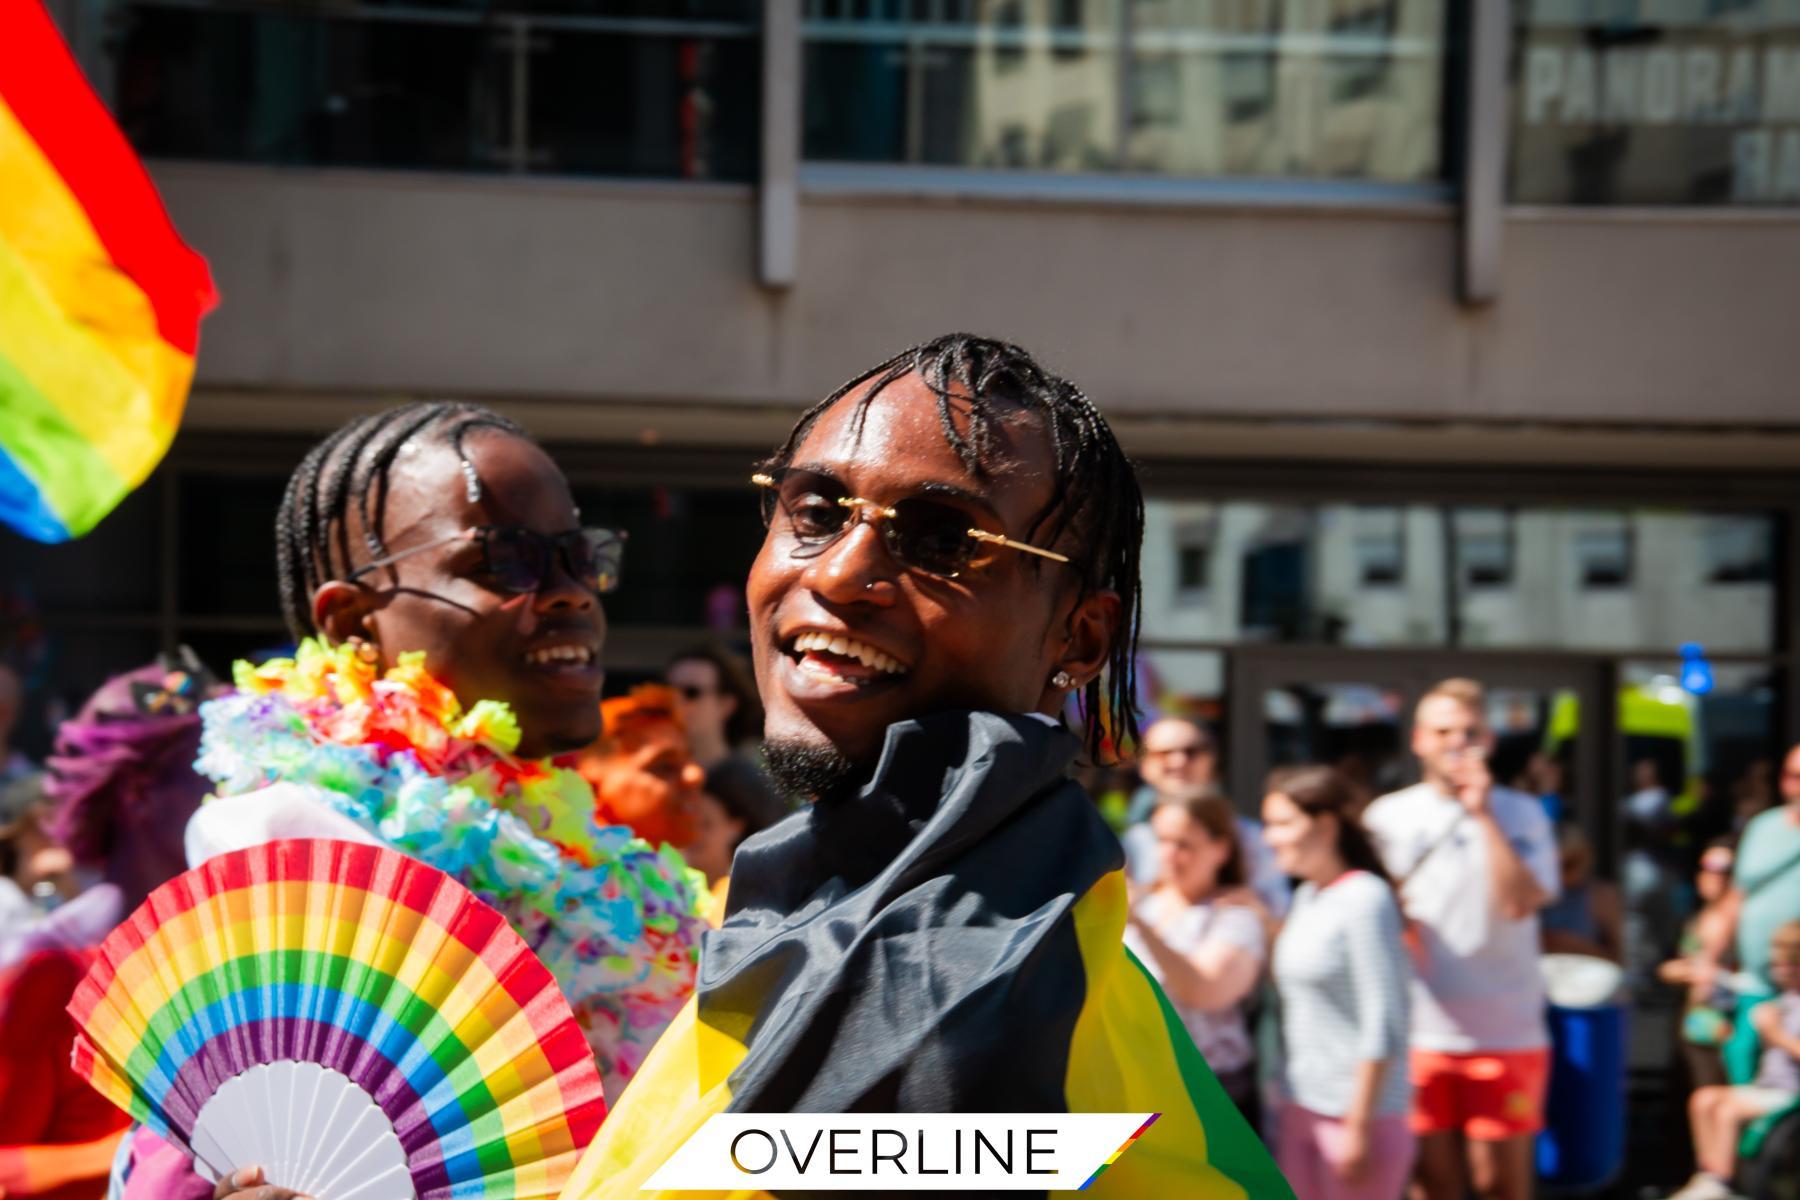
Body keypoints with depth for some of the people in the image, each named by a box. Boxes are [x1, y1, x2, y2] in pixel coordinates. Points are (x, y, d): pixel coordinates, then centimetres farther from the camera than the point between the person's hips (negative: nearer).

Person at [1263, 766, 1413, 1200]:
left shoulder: (1365, 900, -14)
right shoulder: (1307, 897, 11)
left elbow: (1382, 1026, -17)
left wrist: (1358, 1127, -18)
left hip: (1361, 1109, -8)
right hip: (1301, 1110, 8)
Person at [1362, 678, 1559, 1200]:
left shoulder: (1519, 813, 2)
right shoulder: (1386, 818, 7)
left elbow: (1520, 901, -13)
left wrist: (1483, 814, -14)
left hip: (1504, 1034, -1)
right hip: (1417, 1034, 1)